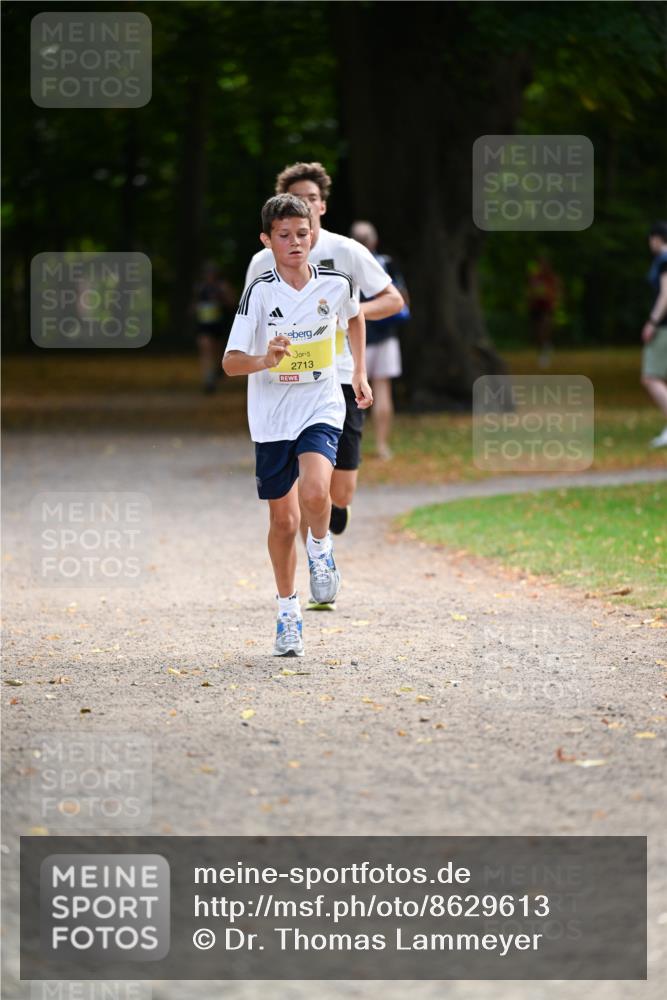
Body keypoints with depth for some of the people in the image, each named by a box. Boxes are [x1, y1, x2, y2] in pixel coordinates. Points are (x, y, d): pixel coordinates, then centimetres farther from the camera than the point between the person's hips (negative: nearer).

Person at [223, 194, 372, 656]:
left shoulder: (335, 283, -5)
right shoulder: (260, 292, -12)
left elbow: (355, 316, 20)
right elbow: (230, 361, -15)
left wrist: (360, 373, 18)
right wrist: (265, 360, -34)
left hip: (321, 407, 0)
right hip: (272, 415, 0)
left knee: (315, 490, -28)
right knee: (283, 519, 7)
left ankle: (320, 548, 4)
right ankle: (288, 611, 25)